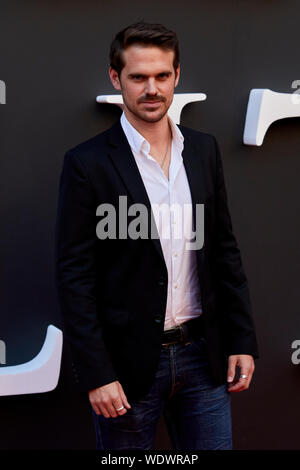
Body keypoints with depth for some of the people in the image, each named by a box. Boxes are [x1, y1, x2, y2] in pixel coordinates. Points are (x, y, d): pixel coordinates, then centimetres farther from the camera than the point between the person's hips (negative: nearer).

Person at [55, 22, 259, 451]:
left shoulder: (204, 150, 6)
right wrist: (95, 375, -13)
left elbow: (225, 250, 11)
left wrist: (242, 341, 6)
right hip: (129, 364, -4)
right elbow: (74, 277, -10)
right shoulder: (87, 163, -9)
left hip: (202, 355, 4)